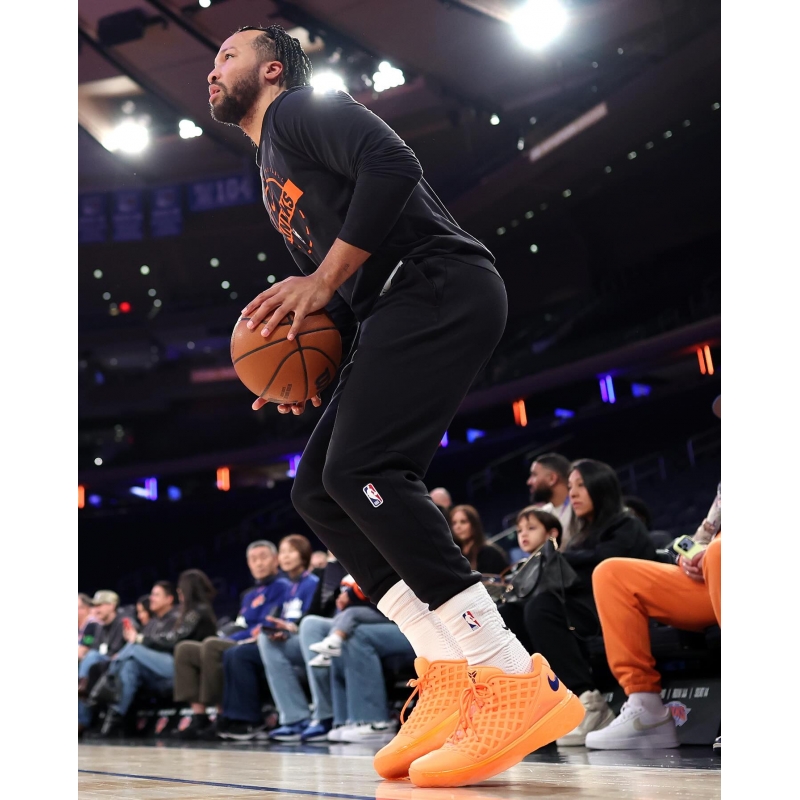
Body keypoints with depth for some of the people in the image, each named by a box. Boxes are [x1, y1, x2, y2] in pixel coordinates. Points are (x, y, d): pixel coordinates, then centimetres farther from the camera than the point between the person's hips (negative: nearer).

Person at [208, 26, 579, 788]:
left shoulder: (303, 108, 4)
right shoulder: (272, 170, 31)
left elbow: (393, 165, -16)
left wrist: (323, 280, -16)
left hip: (441, 286, -10)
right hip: (402, 311, 10)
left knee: (361, 470, -22)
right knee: (317, 488, 2)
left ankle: (519, 684, -24)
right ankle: (448, 675, -4)